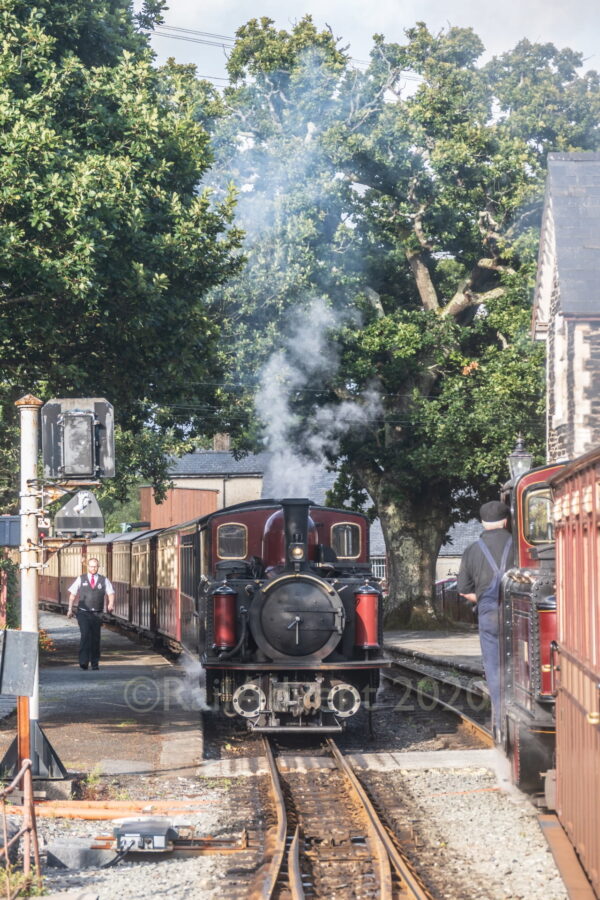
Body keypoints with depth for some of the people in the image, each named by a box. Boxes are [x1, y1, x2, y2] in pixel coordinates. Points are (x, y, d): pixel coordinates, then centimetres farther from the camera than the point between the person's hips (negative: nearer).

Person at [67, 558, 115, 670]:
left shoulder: (104, 580, 9)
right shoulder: (81, 579, 8)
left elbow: (111, 593, 2)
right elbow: (72, 594, 11)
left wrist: (111, 603, -18)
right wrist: (70, 609, 5)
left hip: (97, 614, 2)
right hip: (83, 613, -2)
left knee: (96, 638, 5)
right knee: (85, 635, -18)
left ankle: (95, 663, 17)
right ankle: (84, 661, -20)